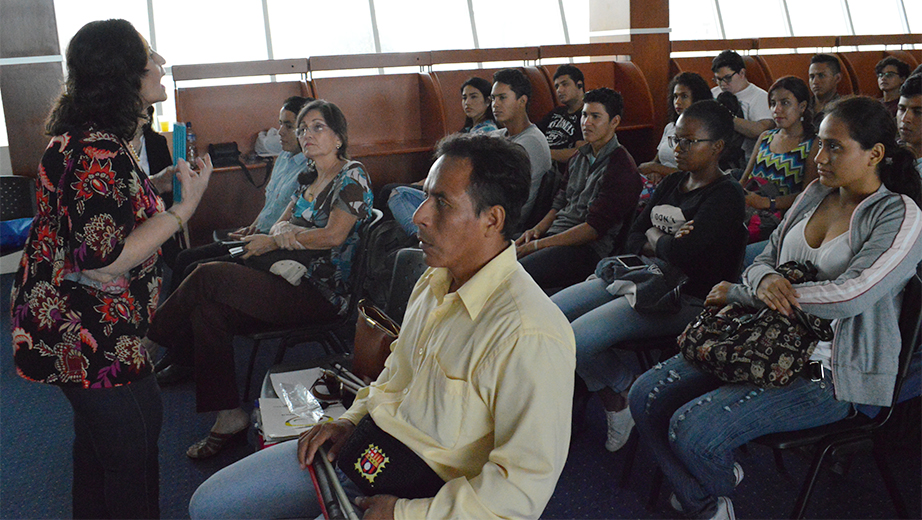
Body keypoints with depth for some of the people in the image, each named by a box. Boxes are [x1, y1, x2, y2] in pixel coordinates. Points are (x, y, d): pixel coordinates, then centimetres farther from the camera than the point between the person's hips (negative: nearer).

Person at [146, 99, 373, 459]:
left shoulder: (352, 176, -5)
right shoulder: (309, 179, 21)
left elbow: (335, 235, -16)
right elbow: (281, 223, 17)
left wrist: (275, 241, -8)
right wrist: (289, 234, -9)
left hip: (325, 293, -8)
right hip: (298, 281, 8)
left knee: (208, 276, -19)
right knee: (209, 311, -15)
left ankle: (154, 340, 1)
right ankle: (229, 417, -13)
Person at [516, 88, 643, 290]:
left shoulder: (623, 169, -10)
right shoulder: (579, 158, 17)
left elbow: (595, 228, -16)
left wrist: (538, 245, -16)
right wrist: (538, 229, 1)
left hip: (587, 248, -8)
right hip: (554, 233, 8)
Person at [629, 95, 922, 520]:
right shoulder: (816, 193, 10)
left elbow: (849, 296, -25)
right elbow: (765, 258, 11)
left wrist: (736, 292, -16)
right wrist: (763, 280, -18)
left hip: (829, 373, -7)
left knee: (693, 431, -23)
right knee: (646, 396, -7)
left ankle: (721, 484, 15)